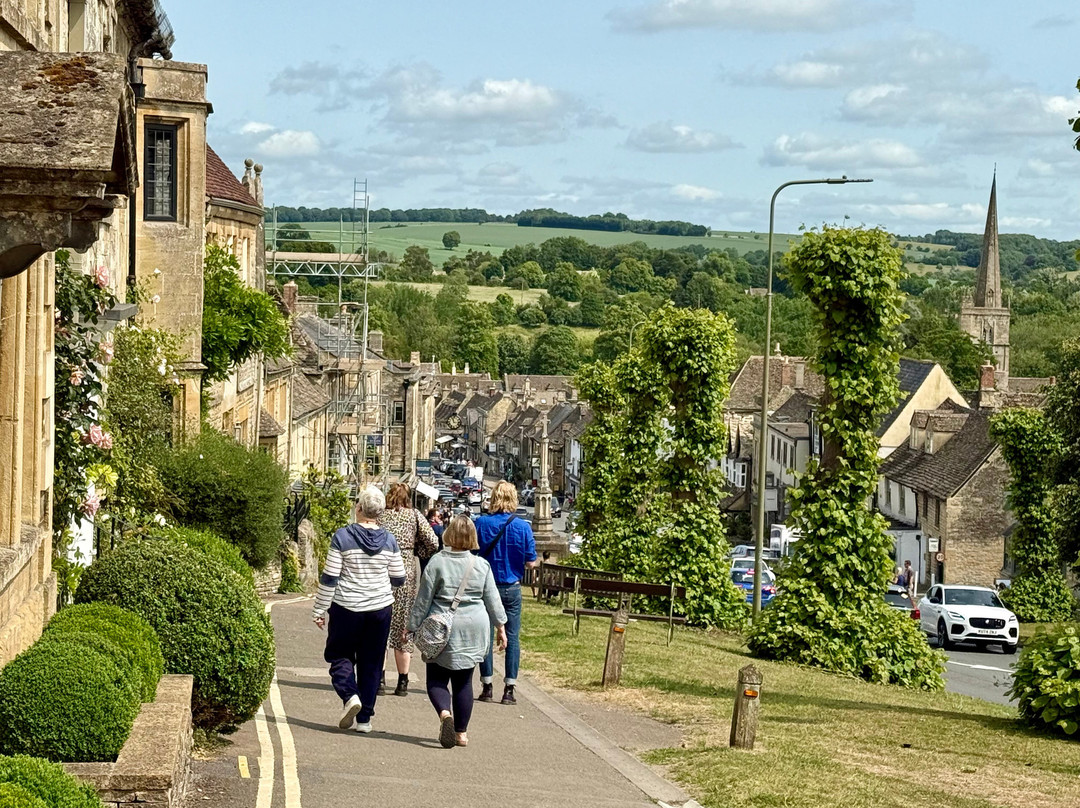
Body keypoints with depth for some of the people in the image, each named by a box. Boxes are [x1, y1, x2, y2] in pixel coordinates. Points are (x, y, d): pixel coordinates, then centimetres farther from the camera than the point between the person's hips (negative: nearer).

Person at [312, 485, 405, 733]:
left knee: (340, 654, 13)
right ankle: (364, 718, 9)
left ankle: (350, 695, -11)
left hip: (347, 608, -3)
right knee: (372, 661, 10)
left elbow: (329, 577, -9)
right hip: (380, 608, 3)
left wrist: (320, 610, 0)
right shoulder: (388, 540, -1)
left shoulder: (343, 537, -10)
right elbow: (399, 579, 7)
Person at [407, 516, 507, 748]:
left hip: (443, 629, -3)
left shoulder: (437, 562, -8)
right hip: (474, 629, 3)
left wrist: (413, 627, 5)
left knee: (437, 679, 6)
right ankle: (461, 733, 13)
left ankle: (445, 713, -22)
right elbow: (492, 599, 6)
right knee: (463, 681, 11)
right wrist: (500, 627, 16)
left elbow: (423, 599, -4)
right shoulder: (482, 565, 0)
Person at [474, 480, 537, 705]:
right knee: (513, 638, 6)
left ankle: (487, 686, 11)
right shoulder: (522, 526, -8)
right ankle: (509, 689, 4)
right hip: (512, 588, 0)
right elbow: (531, 562, -4)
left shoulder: (481, 523, -9)